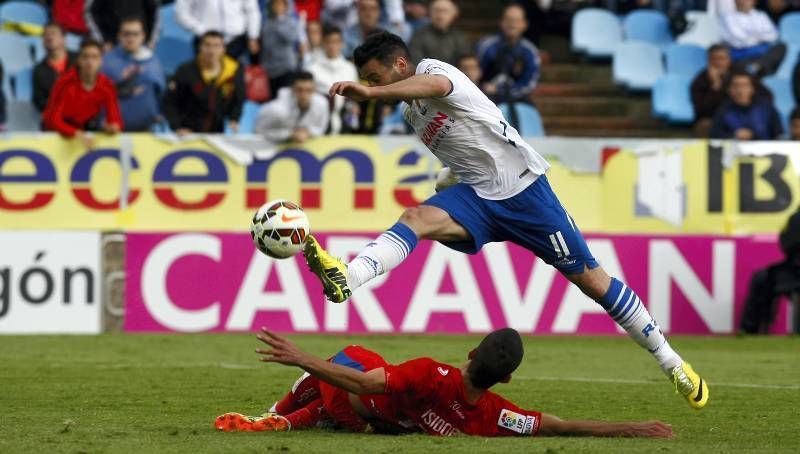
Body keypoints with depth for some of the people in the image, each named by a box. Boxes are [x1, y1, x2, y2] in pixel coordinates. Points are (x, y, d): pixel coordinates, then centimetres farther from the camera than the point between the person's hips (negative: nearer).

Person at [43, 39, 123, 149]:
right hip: (59, 132, -4)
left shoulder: (107, 85, -13)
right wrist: (78, 134, -43)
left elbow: (114, 119, -10)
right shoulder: (65, 83, -24)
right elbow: (54, 120, -28)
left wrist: (113, 127, -35)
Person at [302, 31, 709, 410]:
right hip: (477, 196, 7)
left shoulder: (430, 69, -11)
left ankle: (669, 361, 11)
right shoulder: (410, 112, 15)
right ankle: (344, 278, -50)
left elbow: (435, 85, -38)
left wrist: (370, 94, -49)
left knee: (589, 278, -1)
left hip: (522, 185, -7)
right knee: (416, 218, -24)